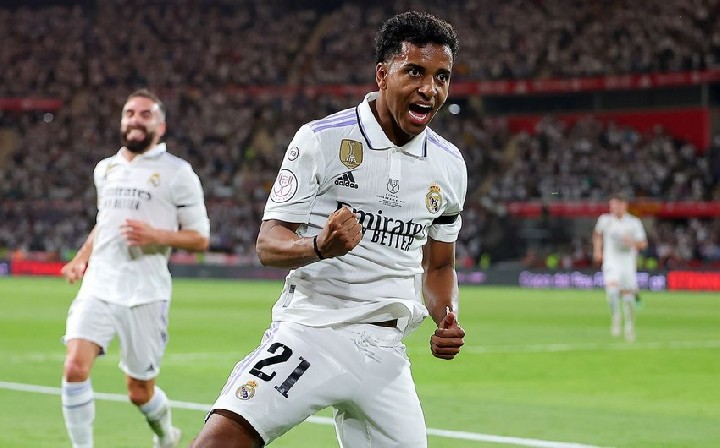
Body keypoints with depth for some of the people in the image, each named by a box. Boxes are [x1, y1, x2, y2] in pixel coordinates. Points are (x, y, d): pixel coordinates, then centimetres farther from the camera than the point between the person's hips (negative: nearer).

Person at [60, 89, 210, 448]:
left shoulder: (177, 173, -1)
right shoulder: (105, 169, 15)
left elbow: (200, 238, -2)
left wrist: (156, 235, -18)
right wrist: (81, 257, 16)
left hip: (145, 294, -4)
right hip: (98, 287, 4)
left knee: (140, 391, 6)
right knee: (75, 367, -19)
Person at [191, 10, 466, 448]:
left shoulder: (450, 165, 11)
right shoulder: (321, 139, -5)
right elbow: (269, 243, -6)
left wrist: (447, 320, 2)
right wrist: (320, 246, -27)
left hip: (385, 351, 5)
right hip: (310, 332, -5)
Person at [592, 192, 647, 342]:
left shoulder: (634, 223, -1)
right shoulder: (605, 220, 2)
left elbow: (643, 244, 2)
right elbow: (597, 234, 21)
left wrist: (632, 242, -18)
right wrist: (597, 250, 9)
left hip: (628, 262, 1)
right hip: (611, 261, -1)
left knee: (628, 296, 4)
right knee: (612, 289, -24)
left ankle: (630, 324, 24)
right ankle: (616, 318, -7)